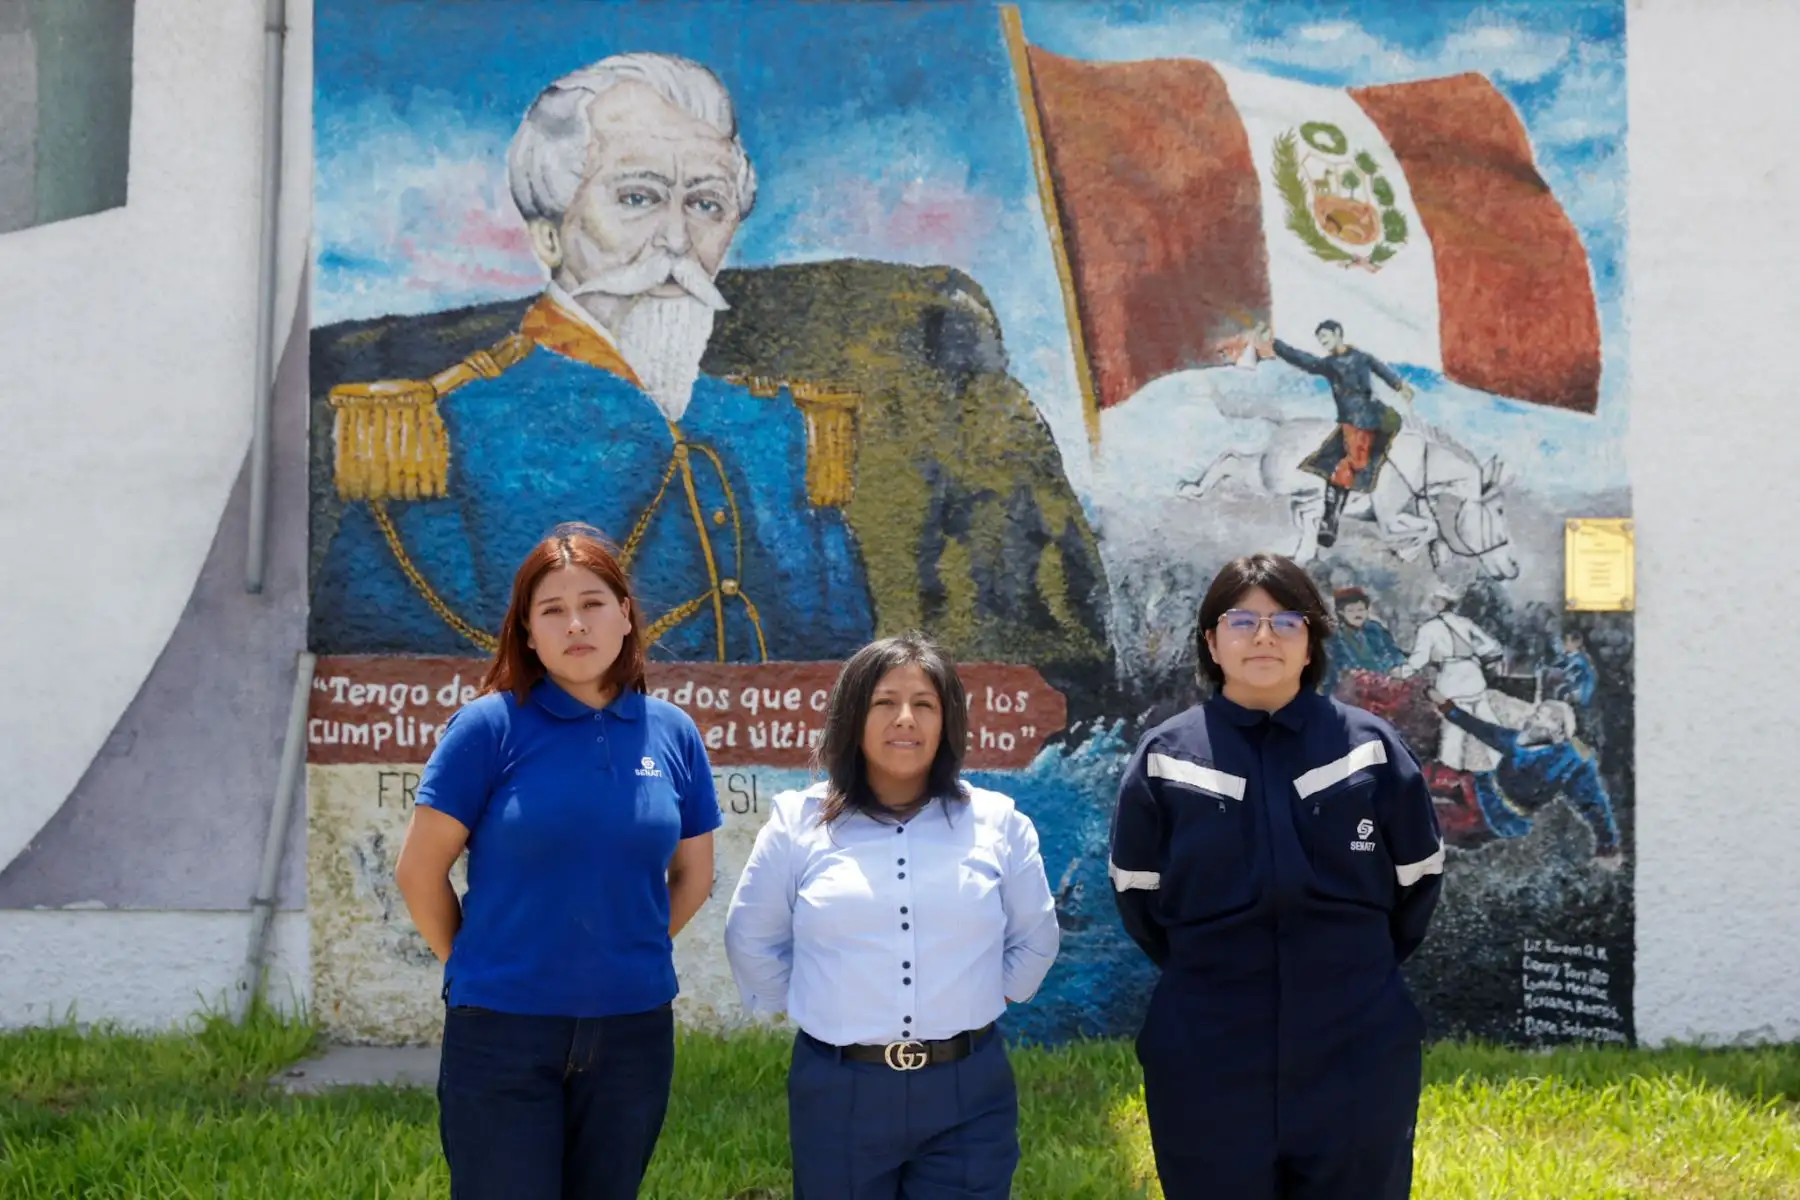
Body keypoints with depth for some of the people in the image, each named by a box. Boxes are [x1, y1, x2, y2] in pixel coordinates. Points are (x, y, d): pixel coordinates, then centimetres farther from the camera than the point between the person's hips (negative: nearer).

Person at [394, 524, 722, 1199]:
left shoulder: (672, 734, 2)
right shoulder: (490, 726, -8)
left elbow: (693, 876, 14)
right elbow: (419, 871, -4)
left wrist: (627, 957, 9)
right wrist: (476, 968, 4)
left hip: (634, 1034, 4)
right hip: (503, 1034, -3)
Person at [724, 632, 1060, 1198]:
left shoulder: (999, 822, 4)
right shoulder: (798, 822, 1)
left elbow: (1034, 939, 16)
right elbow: (751, 940, 12)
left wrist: (984, 998, 9)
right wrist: (803, 1009, 7)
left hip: (968, 1093, 1)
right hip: (838, 1093, 0)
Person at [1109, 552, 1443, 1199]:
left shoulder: (1372, 747, -1)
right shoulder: (1165, 757, -1)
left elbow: (1417, 878, 9)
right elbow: (1137, 894, 8)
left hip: (1357, 1055, 0)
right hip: (1207, 1062, 0)